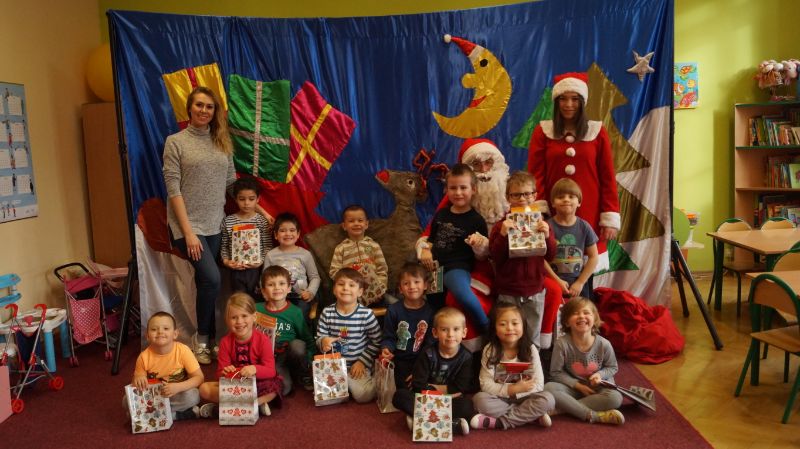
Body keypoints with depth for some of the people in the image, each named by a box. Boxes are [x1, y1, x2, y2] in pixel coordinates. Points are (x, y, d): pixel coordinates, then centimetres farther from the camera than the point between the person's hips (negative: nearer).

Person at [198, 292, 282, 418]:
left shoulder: (262, 340, -10)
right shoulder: (226, 342, -2)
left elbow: (270, 371, -16)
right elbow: (220, 373, -3)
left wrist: (255, 369, -37)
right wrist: (225, 372, -28)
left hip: (257, 384, -3)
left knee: (276, 384, -33)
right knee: (204, 389, -20)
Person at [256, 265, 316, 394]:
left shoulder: (295, 312, -1)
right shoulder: (257, 310, 1)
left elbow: (309, 341, 2)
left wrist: (306, 362, -10)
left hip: (289, 356, 1)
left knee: (297, 344, -32)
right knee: (283, 388, -30)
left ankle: (305, 376, -5)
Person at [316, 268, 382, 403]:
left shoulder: (366, 314, -10)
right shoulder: (327, 313, -3)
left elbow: (376, 341, -4)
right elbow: (319, 338, 4)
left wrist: (362, 361, -8)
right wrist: (323, 341, -20)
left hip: (358, 365, -2)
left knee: (364, 395, -22)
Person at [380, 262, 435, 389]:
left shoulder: (430, 311, -2)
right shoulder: (393, 311, -2)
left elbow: (431, 342, -1)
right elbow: (389, 337, 6)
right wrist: (386, 349, -18)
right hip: (399, 361, 0)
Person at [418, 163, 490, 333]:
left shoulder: (477, 220, -2)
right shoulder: (441, 214, 12)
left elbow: (480, 257, 0)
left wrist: (480, 247, -22)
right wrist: (425, 251, 1)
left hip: (458, 268, -6)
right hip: (434, 266, 6)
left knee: (465, 296, -35)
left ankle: (487, 330, -9)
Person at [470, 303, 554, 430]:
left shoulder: (530, 349, -6)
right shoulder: (490, 350, -9)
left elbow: (538, 384, -9)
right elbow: (486, 384, -13)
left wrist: (518, 391, -23)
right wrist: (512, 389, -25)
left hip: (523, 398, 1)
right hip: (499, 399, 0)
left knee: (547, 399, -27)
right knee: (479, 399, -30)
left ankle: (500, 421, -24)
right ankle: (533, 416, -22)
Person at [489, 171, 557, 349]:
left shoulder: (541, 224, 3)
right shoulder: (501, 225, -5)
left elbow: (550, 256, 1)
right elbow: (495, 257, -10)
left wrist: (547, 235, -17)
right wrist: (503, 234, -24)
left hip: (535, 292, 2)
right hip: (508, 292, -2)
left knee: (534, 337, 15)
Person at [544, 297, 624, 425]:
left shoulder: (604, 344, -13)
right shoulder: (562, 344, -17)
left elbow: (612, 367, 6)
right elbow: (556, 372, -8)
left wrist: (600, 375, -15)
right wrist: (577, 385, -17)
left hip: (597, 387, 1)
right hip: (573, 386, -1)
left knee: (615, 398, -30)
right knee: (548, 388, -29)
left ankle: (566, 408, -26)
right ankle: (593, 415, -30)